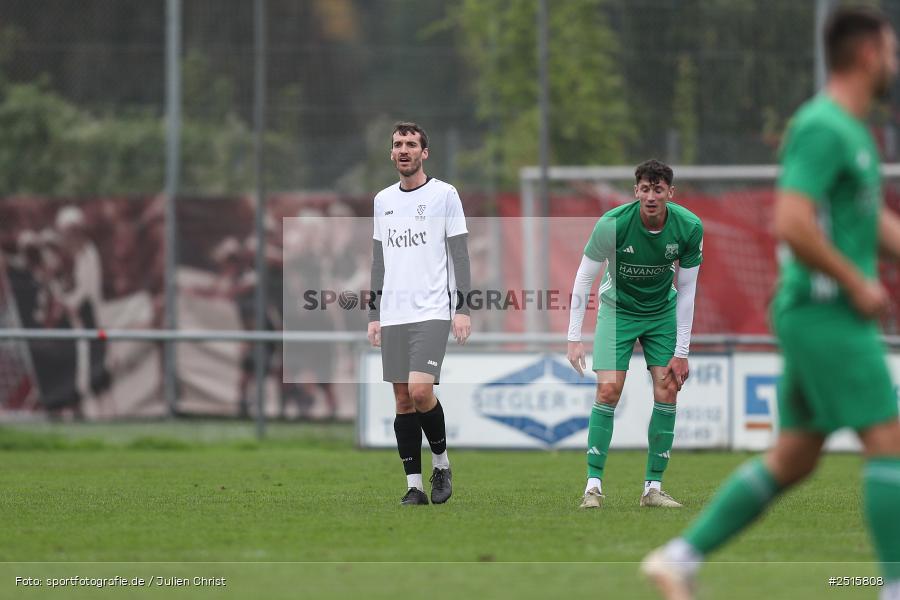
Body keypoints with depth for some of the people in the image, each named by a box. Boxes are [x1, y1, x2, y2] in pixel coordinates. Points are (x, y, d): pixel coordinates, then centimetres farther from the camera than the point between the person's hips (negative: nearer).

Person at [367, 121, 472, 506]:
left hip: (432, 312, -5)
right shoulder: (383, 200, 14)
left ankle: (441, 463, 4)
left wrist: (462, 309, -9)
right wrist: (374, 314, 13)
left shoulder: (444, 194, 0)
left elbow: (459, 255, -2)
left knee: (420, 390, -18)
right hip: (393, 315, 5)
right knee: (403, 400, 2)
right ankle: (414, 486, 6)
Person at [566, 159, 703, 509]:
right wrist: (574, 339, -20)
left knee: (667, 391, -7)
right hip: (617, 307, -2)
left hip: (662, 310, 2)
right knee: (608, 391, -15)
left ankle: (653, 487, 0)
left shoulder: (689, 227, -19)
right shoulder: (612, 224, -26)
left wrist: (681, 352, -10)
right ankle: (593, 486, -9)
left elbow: (687, 290, -10)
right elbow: (583, 279, -17)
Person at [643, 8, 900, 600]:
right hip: (823, 311, -10)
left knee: (792, 459, 10)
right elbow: (791, 224, -25)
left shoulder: (853, 131, 18)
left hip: (835, 314, 10)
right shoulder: (822, 129, -15)